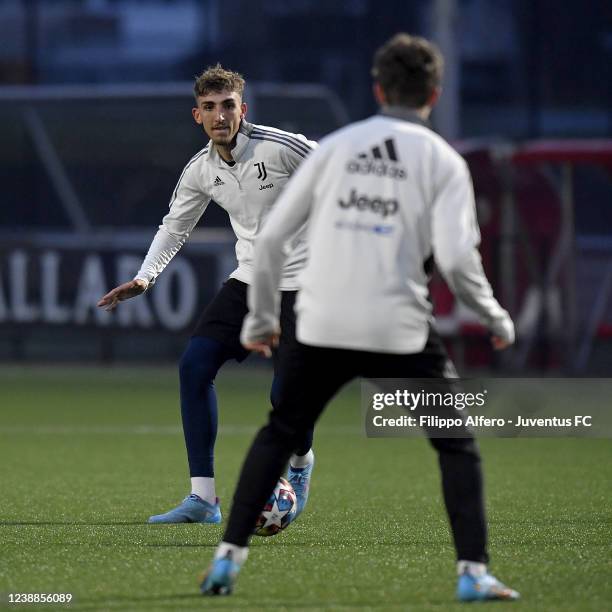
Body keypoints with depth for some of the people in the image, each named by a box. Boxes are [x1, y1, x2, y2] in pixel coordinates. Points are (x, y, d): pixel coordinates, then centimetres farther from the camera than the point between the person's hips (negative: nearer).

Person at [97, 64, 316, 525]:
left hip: (300, 283, -6)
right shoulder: (200, 171, 0)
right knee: (194, 365, -8)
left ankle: (300, 461, 25)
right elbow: (175, 227, 15)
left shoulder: (282, 147, -18)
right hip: (249, 278, 6)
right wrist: (144, 278, 3)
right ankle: (203, 499, -4)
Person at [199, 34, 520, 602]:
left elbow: (271, 235, 7)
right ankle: (473, 573, 1)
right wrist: (495, 317, 7)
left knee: (278, 436, 18)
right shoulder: (442, 161, 2)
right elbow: (455, 258, -9)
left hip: (321, 327, 2)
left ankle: (228, 558, 11)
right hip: (400, 331, -2)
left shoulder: (335, 146, 9)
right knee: (456, 444, 11)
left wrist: (261, 316, 18)